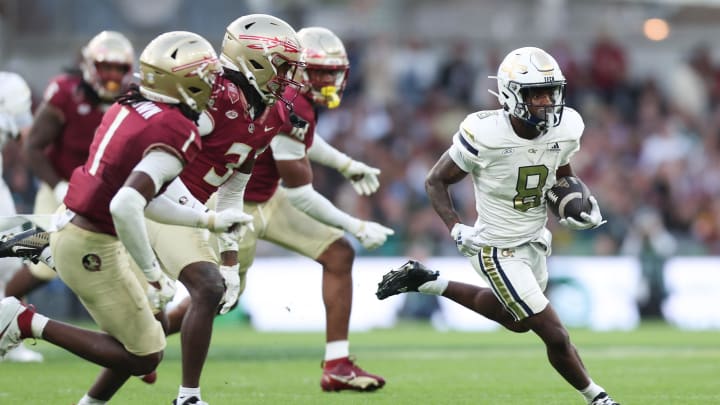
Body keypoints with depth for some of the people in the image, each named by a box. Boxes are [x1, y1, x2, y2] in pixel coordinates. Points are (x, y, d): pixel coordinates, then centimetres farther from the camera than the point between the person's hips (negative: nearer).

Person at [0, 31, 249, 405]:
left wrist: (208, 221, 20)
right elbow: (125, 207, -32)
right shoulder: (177, 133, -20)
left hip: (68, 226, 9)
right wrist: (153, 272, -21)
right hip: (92, 248, -9)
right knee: (143, 357, 2)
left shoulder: (130, 107, 6)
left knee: (140, 343, 20)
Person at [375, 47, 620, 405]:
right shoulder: (484, 134, -25)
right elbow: (436, 181, -12)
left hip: (536, 241, 7)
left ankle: (427, 283, 41)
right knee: (555, 335, -6)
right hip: (498, 251, -7)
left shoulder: (564, 129, -10)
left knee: (515, 319, 30)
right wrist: (456, 229, -23)